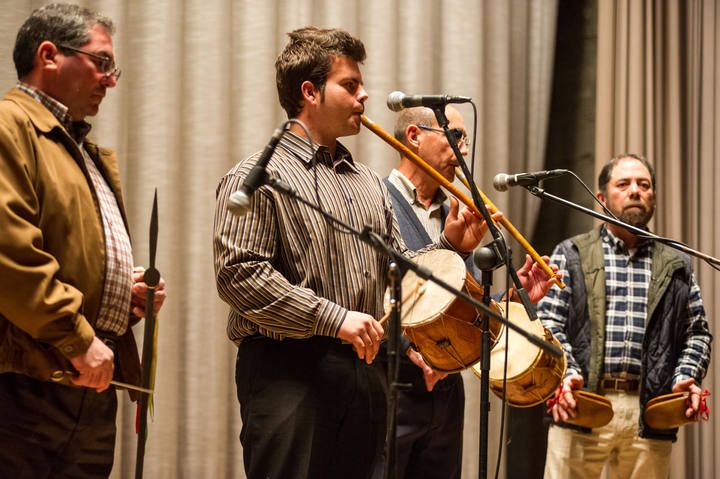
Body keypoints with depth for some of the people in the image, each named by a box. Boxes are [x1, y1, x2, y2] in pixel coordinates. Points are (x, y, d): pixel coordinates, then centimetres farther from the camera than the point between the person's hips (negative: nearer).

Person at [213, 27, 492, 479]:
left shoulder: (369, 183, 18)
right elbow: (239, 273, -16)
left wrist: (448, 246, 3)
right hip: (287, 370, -7)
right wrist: (334, 317, -19)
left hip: (363, 370, 7)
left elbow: (396, 269, 22)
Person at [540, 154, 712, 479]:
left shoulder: (676, 266, 18)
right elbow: (547, 323, 3)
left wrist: (687, 377, -4)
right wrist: (566, 374, -13)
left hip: (651, 412, 2)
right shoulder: (572, 254, 11)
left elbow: (697, 333, 16)